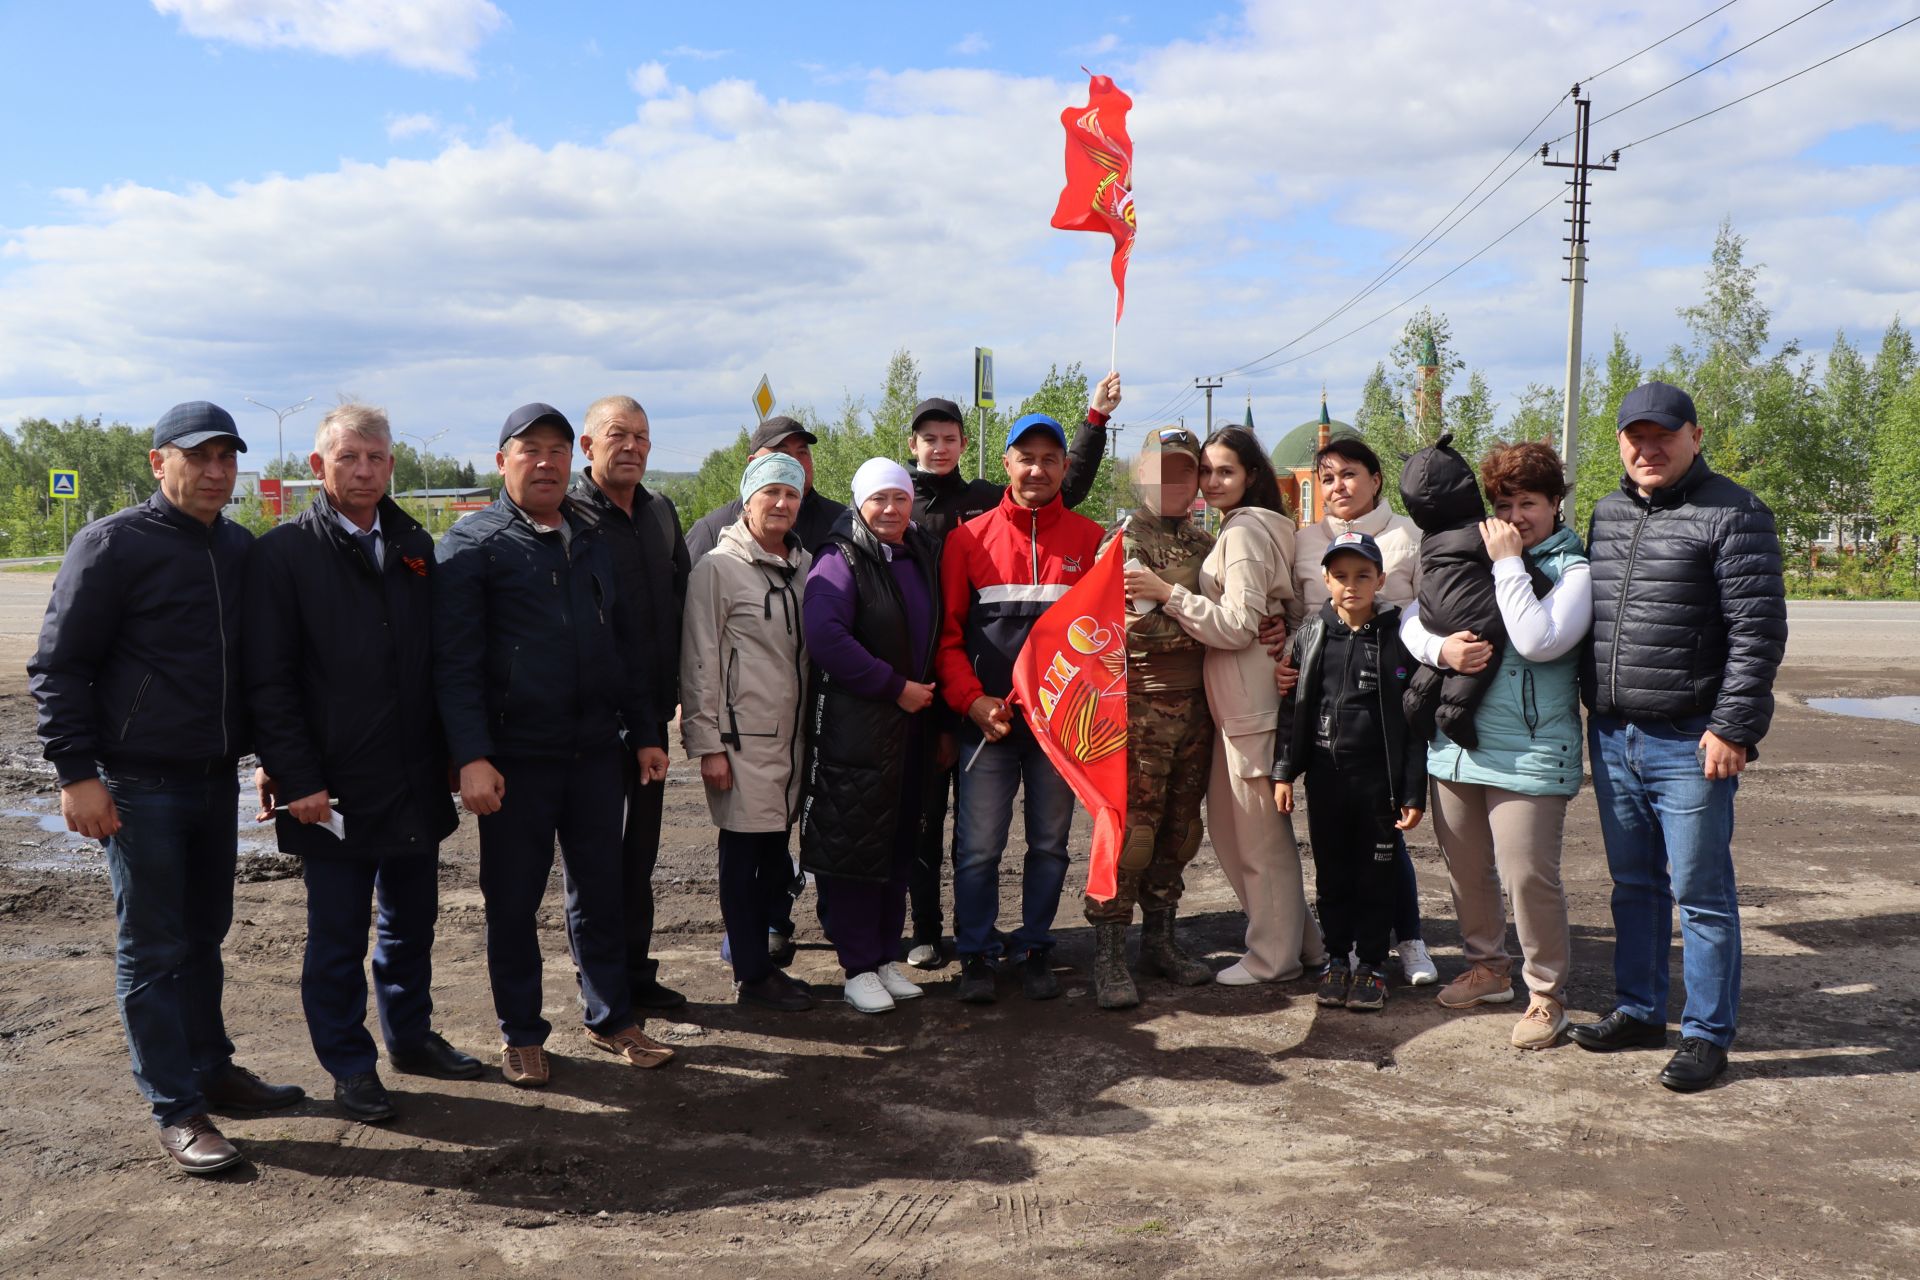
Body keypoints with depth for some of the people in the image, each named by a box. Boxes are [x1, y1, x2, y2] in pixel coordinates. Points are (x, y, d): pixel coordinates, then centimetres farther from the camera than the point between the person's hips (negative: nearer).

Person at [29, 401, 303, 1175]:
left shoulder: (238, 547, 10)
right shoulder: (113, 545, -9)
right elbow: (58, 667, -9)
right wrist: (76, 773, -13)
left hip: (216, 778, 6)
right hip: (138, 783, -6)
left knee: (203, 936, 16)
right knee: (152, 949, 0)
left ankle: (212, 1068, 28)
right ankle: (176, 1110, 6)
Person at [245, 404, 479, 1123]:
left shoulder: (416, 547, 9)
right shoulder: (283, 553, -5)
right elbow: (269, 681, -8)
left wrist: (447, 754, 9)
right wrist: (297, 780, -13)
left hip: (416, 785, 5)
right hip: (334, 790, -5)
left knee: (412, 920, 16)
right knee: (337, 936, 6)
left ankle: (411, 1036, 33)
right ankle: (350, 1067, 21)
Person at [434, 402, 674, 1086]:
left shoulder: (593, 540, 13)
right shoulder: (473, 543, -4)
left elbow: (622, 640, 17)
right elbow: (455, 661, -10)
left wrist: (643, 727, 12)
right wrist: (472, 757, -18)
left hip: (595, 750, 5)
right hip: (514, 758, -5)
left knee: (600, 889, 13)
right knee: (513, 900, 7)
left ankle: (609, 1016, 28)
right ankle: (521, 1034, 22)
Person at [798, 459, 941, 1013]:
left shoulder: (923, 558, 14)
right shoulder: (841, 561, -10)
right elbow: (824, 637, -23)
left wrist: (928, 691, 10)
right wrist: (895, 687, -18)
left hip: (910, 722, 7)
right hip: (853, 726, -7)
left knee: (898, 845, 12)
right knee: (853, 843, -3)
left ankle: (885, 958, 23)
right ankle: (859, 967, 7)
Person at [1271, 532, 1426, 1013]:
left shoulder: (1399, 637, -5)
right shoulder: (1310, 636, 3)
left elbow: (1416, 721, -4)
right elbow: (1292, 708, 8)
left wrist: (1414, 793, -7)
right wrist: (1283, 772, 2)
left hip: (1380, 780, -2)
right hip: (1325, 778, 2)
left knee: (1375, 876, 7)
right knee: (1331, 875, 11)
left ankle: (1370, 965, 20)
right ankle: (1337, 959, 25)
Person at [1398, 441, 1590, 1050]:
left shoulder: (1574, 570, -5)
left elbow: (1539, 641, -21)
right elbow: (1411, 619, 12)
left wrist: (1509, 564, -15)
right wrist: (1440, 649, -9)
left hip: (1529, 752, -6)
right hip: (1456, 742, 6)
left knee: (1528, 874, -7)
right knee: (1465, 866, 16)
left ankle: (1546, 994, 12)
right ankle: (1487, 966, 36)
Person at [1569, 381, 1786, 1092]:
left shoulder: (1732, 514, -8)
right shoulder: (1607, 514, 13)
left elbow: (1759, 631, -12)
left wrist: (1733, 727, -16)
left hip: (1689, 744, -6)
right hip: (1613, 738, 7)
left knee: (1700, 892, 2)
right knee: (1634, 885, 16)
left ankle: (1707, 1034, 14)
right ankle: (1638, 1011, 29)